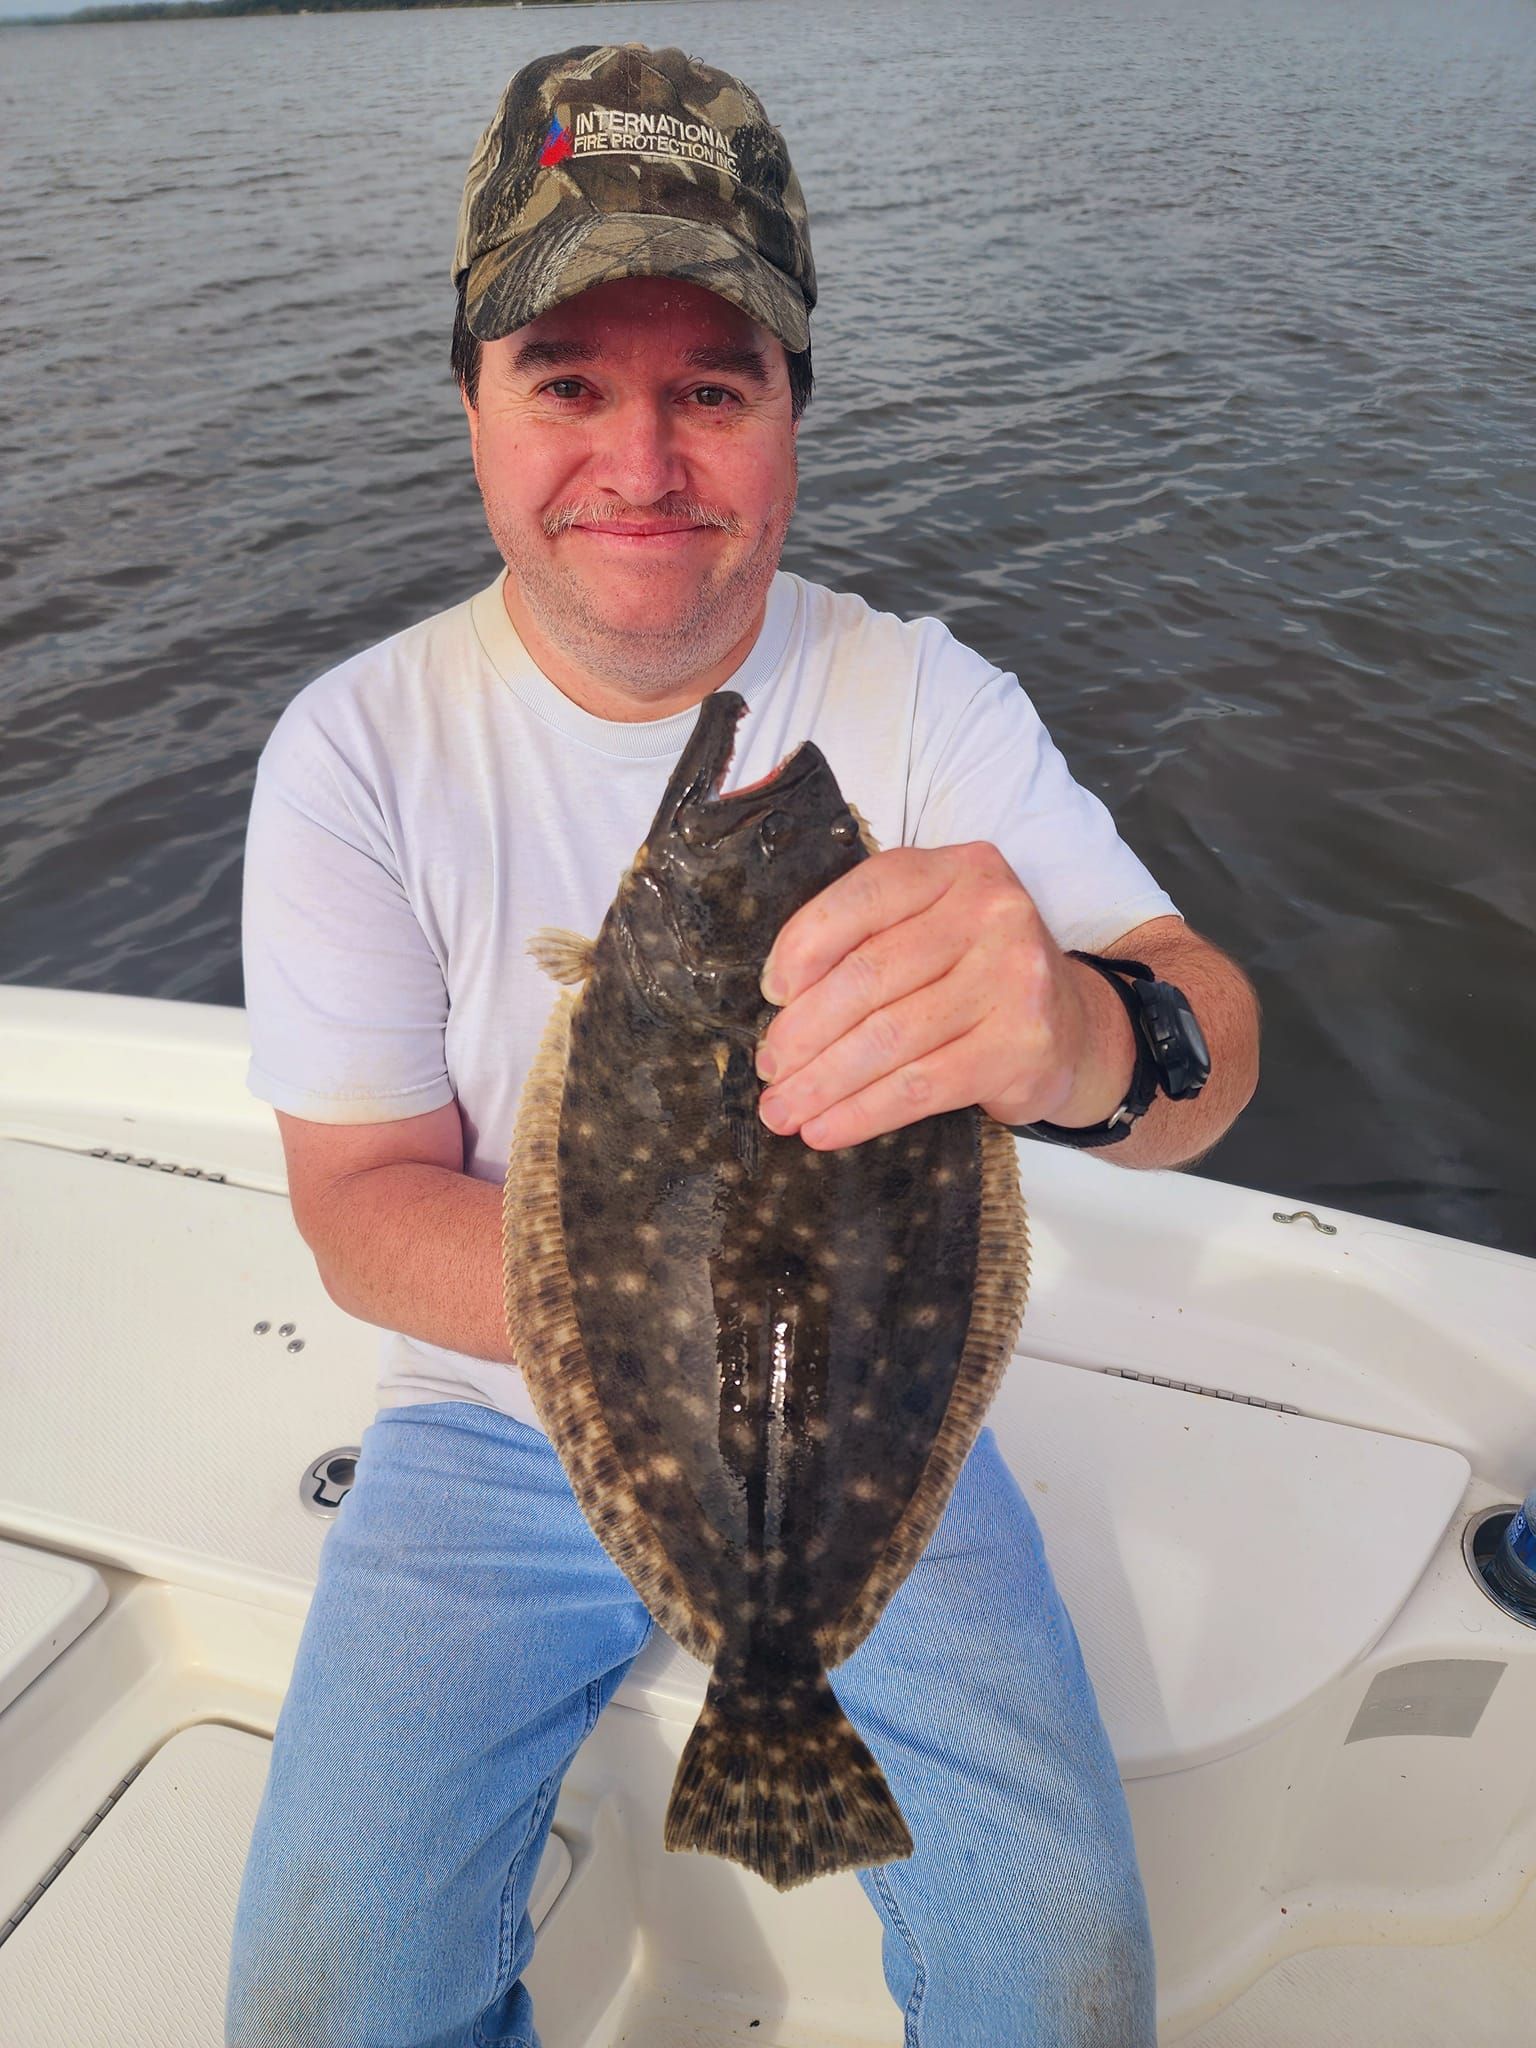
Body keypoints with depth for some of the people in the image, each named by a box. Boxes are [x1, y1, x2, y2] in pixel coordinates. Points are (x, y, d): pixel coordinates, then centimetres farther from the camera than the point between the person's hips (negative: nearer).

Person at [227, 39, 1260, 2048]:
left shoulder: (926, 702, -10)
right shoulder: (358, 749, -10)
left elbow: (1212, 1039, -22)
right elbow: (356, 1204, -11)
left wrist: (1091, 1032, -48)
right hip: (504, 1417, 1)